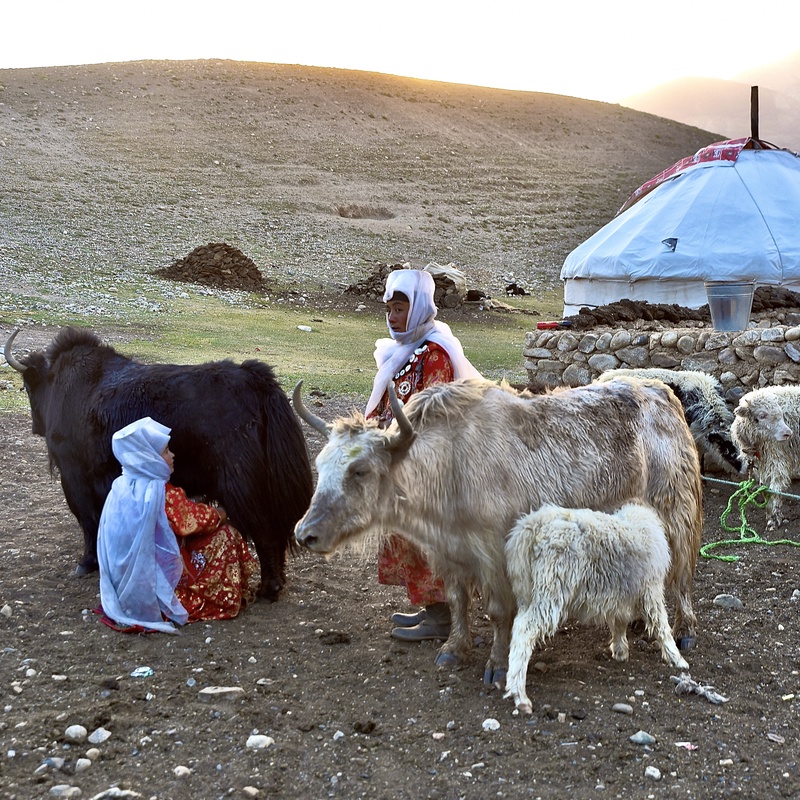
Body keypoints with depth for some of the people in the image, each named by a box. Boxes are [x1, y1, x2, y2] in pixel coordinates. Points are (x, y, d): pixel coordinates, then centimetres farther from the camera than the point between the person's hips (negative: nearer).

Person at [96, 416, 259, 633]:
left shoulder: (121, 487, 0)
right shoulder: (163, 494, -24)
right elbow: (193, 521, -12)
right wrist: (219, 514, 8)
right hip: (160, 579, -8)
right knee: (224, 534, 2)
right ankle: (228, 597, 13)